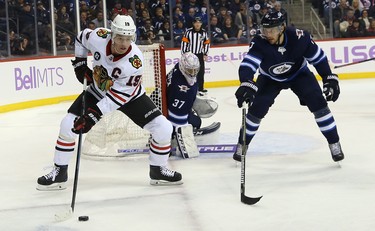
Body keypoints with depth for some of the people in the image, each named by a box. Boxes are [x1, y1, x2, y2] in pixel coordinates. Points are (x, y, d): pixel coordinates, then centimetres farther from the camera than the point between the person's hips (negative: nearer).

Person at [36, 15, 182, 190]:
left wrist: (95, 114, -36)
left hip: (129, 95, -2)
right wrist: (79, 63, -3)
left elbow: (120, 94, -31)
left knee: (163, 129, -15)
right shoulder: (98, 38, -26)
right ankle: (59, 173, 7)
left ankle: (158, 170, 9)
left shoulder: (135, 61, -34)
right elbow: (81, 38, 1)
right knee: (68, 125, -9)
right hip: (97, 92, 2)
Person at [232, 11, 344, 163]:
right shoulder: (259, 43, -34)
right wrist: (246, 85, -65)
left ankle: (334, 143, -2)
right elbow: (247, 64, -47)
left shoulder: (299, 38, -33)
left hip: (298, 73, 0)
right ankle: (242, 145, 10)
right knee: (256, 109, -10)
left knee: (318, 103, -15)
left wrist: (330, 79, -22)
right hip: (270, 79, 0)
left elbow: (318, 57, -18)